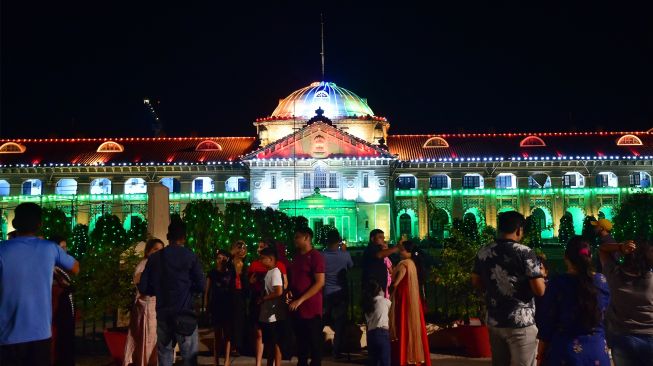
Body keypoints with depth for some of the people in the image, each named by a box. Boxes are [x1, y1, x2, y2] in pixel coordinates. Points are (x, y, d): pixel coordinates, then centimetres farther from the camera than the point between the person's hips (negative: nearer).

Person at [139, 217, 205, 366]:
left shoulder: (155, 257, 2)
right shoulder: (190, 256, -5)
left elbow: (143, 288, 1)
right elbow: (201, 286, -8)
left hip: (163, 314, 3)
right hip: (185, 314, -3)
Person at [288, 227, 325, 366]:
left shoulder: (315, 256, -12)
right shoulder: (297, 256, 12)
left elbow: (320, 283, -17)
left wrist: (300, 300, -19)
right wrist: (289, 291, 3)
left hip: (311, 307, -7)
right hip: (296, 306, 7)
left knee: (314, 342, 3)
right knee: (301, 341, 16)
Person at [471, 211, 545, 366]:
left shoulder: (483, 252, 2)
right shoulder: (525, 252, -14)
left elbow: (476, 282, 13)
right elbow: (540, 291, -15)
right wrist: (540, 275, 4)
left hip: (494, 321, 5)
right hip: (521, 323, -5)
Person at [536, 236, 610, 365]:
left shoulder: (558, 283, -14)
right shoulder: (602, 281, -4)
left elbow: (547, 322, -10)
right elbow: (603, 312, 14)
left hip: (565, 352, -3)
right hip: (597, 351, 4)